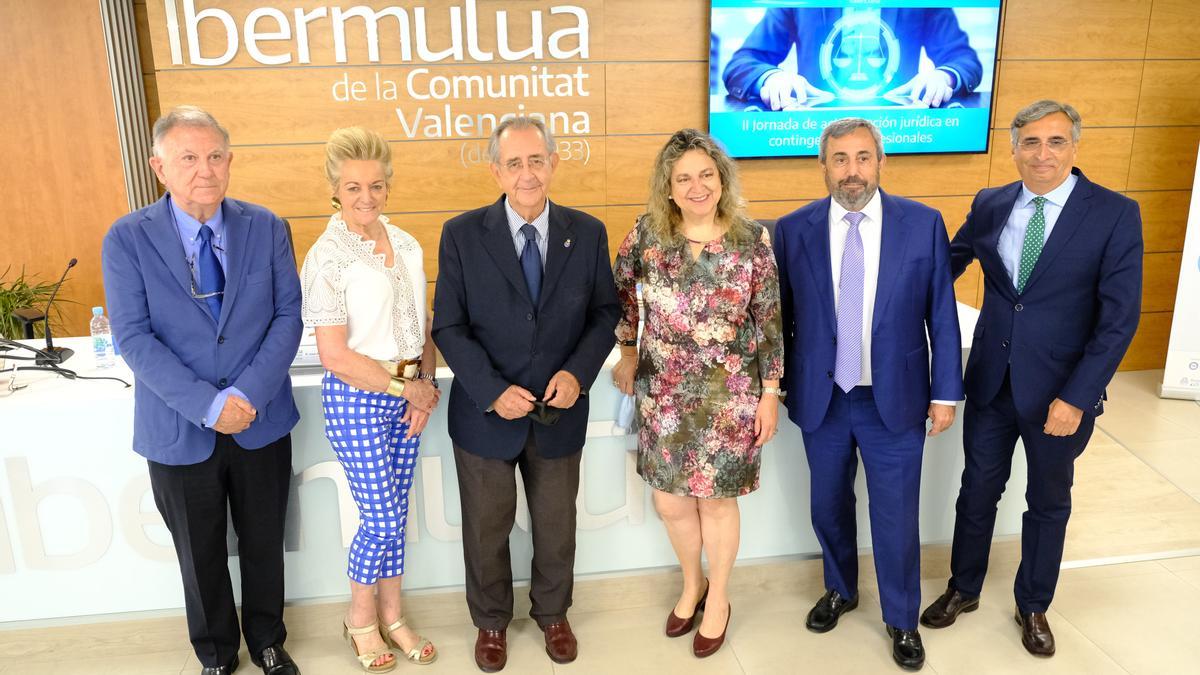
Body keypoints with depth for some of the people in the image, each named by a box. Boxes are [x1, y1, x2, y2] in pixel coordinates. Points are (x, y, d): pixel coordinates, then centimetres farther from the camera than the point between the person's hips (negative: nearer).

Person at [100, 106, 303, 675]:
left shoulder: (266, 228, -4)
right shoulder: (127, 239, -8)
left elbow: (288, 315, -6)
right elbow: (133, 337, -12)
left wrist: (249, 393, -18)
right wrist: (208, 405, -21)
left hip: (262, 422, 1)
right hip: (179, 431, -1)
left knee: (264, 543, 17)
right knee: (200, 554, 17)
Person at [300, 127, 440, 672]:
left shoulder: (406, 245, 5)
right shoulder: (326, 257, -13)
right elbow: (335, 355, -16)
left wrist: (426, 384, -4)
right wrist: (407, 387, -12)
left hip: (406, 396, 5)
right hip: (356, 399, -5)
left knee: (394, 514, 14)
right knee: (382, 518, 2)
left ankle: (391, 615, 33)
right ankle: (360, 618, 28)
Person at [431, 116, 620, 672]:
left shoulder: (588, 233, -4)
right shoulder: (462, 235, -10)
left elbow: (604, 312, 2)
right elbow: (449, 327, -8)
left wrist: (579, 372, -14)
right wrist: (493, 392, -18)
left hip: (560, 412, 2)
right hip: (486, 413, -1)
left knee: (556, 524, 19)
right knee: (486, 528, 17)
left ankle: (552, 614, 46)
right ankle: (491, 621, 43)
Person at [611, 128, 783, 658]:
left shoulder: (751, 239, -10)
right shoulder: (649, 232, -6)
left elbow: (769, 322, -5)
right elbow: (621, 288, 11)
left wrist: (770, 393, -5)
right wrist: (628, 352, 14)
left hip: (729, 396, -2)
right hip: (663, 392, 2)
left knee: (716, 498, 11)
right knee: (669, 501, 11)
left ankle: (718, 597, 36)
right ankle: (692, 583, 41)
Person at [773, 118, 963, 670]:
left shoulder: (923, 224, -6)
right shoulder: (793, 230, -5)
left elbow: (942, 313, -2)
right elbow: (781, 315, 2)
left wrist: (945, 392, -2)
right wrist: (775, 387, 5)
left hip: (895, 400, -1)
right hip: (821, 398, 1)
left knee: (896, 516, 9)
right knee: (829, 506, 18)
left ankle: (902, 619, 34)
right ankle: (840, 590, 45)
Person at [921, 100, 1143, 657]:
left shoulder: (1115, 214, -11)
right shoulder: (990, 205, -1)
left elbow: (1119, 317, -13)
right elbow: (948, 263, 16)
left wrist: (1077, 397, -18)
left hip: (1061, 389, -2)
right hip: (990, 380, 2)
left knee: (1048, 502, 16)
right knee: (978, 490, 15)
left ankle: (1033, 607, 38)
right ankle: (963, 589, 37)